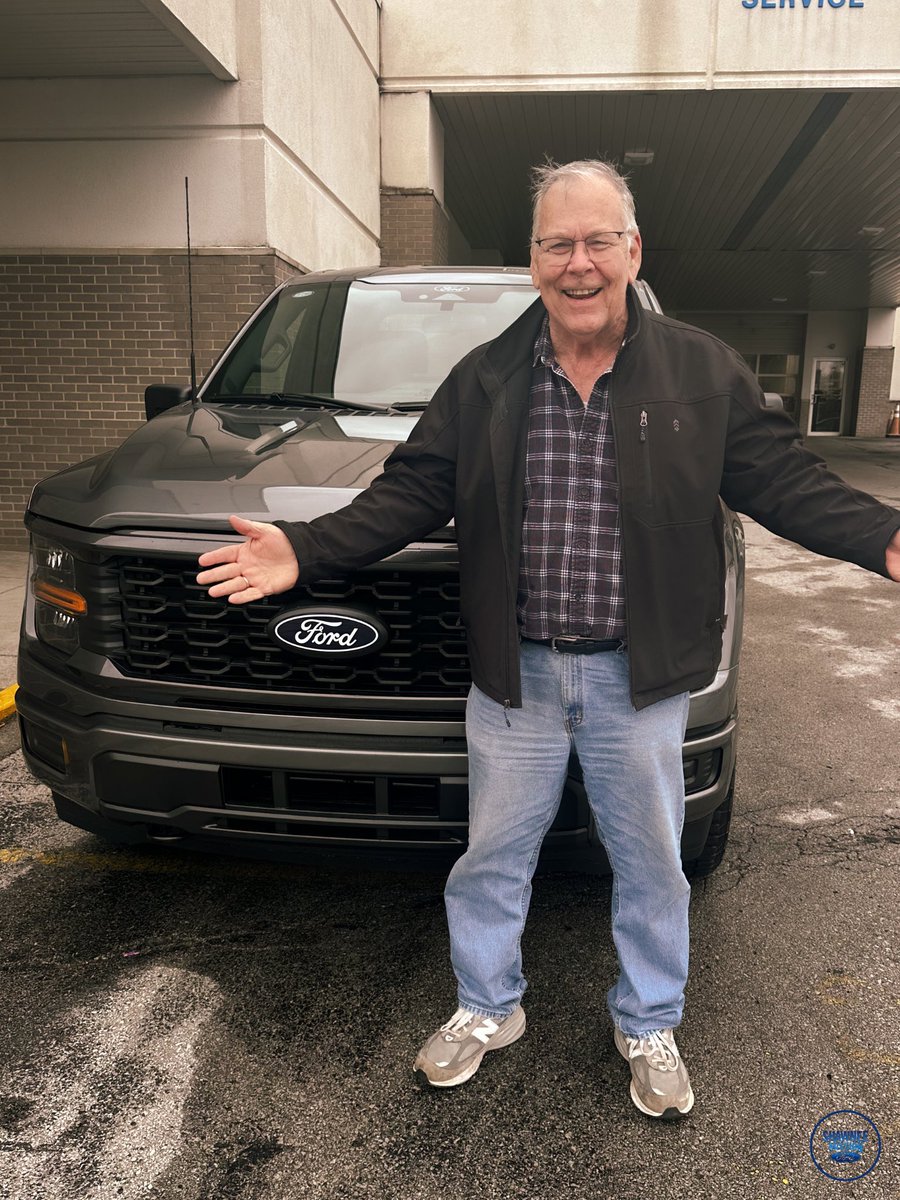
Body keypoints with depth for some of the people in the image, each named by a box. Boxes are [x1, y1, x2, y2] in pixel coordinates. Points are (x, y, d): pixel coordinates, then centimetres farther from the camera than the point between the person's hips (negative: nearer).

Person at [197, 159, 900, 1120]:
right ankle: (487, 1007, 40)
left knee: (649, 859, 15)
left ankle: (648, 1025, 41)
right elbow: (413, 491, 1)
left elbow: (784, 481, 0)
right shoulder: (482, 381, 2)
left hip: (638, 677, 0)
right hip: (515, 673, 1)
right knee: (494, 853, 14)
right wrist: (307, 552, -10)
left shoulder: (703, 373, 0)